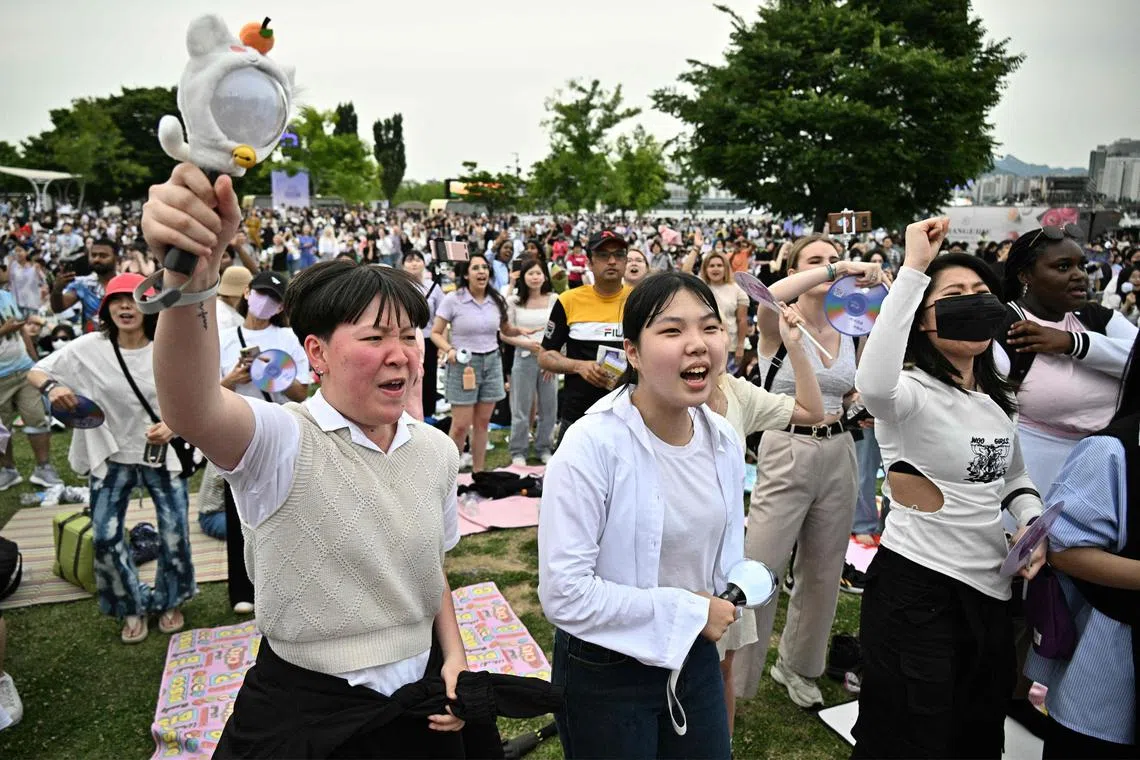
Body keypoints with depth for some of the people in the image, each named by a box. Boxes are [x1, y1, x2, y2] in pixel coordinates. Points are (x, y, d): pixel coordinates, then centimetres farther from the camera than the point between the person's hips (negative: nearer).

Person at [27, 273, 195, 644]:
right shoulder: (89, 348, -8)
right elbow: (35, 372, 0)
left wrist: (173, 426, -24)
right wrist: (51, 386, -23)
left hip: (162, 454, -1)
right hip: (112, 455, 2)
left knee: (175, 533, 0)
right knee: (106, 536, 0)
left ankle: (169, 602, 28)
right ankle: (134, 607, 26)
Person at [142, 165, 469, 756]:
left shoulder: (436, 449, -2)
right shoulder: (282, 442, -17)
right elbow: (193, 413, -39)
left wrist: (454, 657, -1)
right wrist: (191, 274, -54)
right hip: (301, 712, -4)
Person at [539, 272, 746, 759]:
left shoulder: (724, 440, -4)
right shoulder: (594, 444, -25)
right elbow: (564, 593, -27)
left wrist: (719, 608, -6)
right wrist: (687, 612, -20)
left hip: (696, 657, 6)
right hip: (604, 675, -5)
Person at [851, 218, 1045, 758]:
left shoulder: (998, 398, 7)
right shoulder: (911, 391, -18)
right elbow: (873, 386, -44)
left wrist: (1031, 524, 0)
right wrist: (914, 268, -40)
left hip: (990, 590, 8)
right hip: (915, 589, -8)